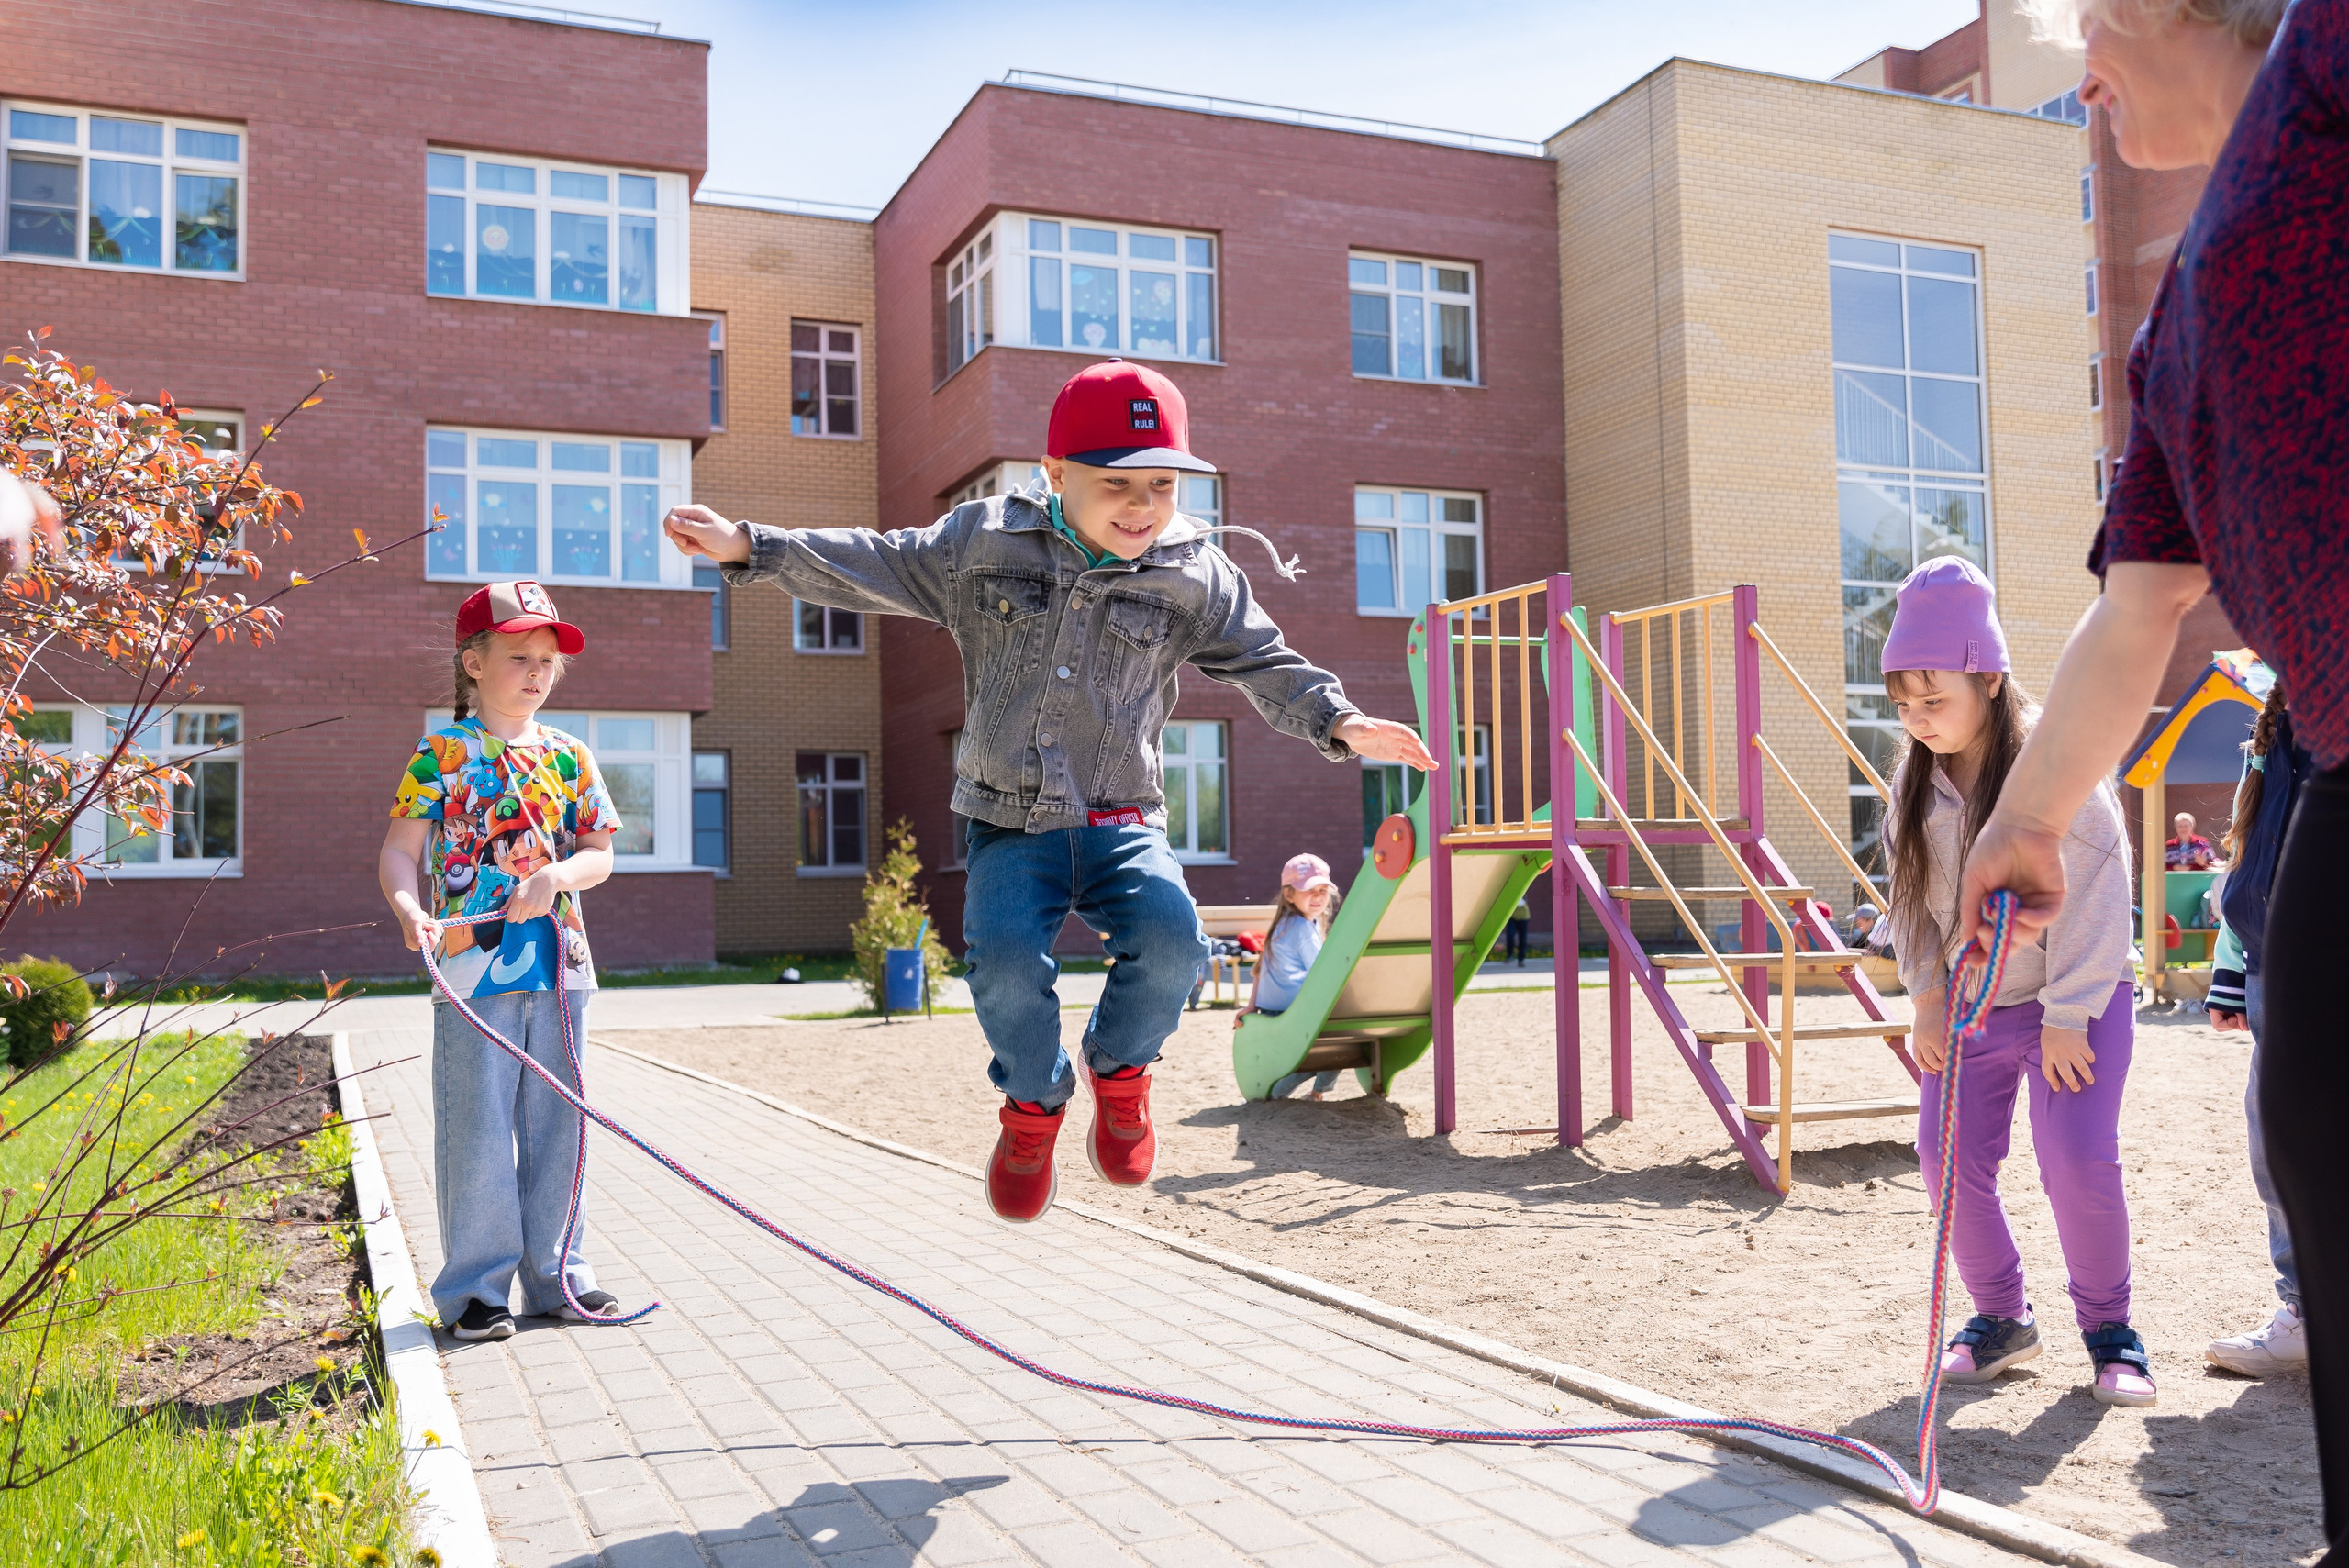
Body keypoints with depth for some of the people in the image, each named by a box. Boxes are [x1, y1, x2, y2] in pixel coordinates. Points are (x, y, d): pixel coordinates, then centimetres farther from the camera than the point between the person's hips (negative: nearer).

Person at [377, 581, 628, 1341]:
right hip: (473, 967, -4)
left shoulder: (570, 755, 10)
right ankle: (476, 1285, 13)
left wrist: (556, 876, -11)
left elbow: (600, 853, 10)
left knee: (555, 1125, 10)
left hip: (558, 966, 4)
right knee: (477, 1131, 1)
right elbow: (399, 852, -5)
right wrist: (409, 909, -25)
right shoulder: (442, 754, -1)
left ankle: (552, 1274, 22)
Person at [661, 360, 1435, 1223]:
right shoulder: (982, 540, -1)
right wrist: (748, 546, -4)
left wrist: (1339, 721, -11)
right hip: (1008, 820, 0)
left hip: (1121, 820, 0)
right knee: (1006, 955, -26)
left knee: (1169, 934, -27)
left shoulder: (1197, 576, 0)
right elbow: (874, 568, 4)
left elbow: (1264, 663, 6)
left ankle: (1119, 1068, 8)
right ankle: (1034, 1099, 8)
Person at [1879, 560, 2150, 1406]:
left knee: (2079, 1159, -14)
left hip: (2075, 1000, -5)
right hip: (1970, 1005, 5)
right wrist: (1928, 1002, 1)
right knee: (1950, 1154, -2)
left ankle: (2107, 1326, 9)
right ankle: (2000, 1316, 17)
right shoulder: (1917, 782, 0)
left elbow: (2095, 897, -16)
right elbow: (1912, 900, 8)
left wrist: (2066, 1019, -16)